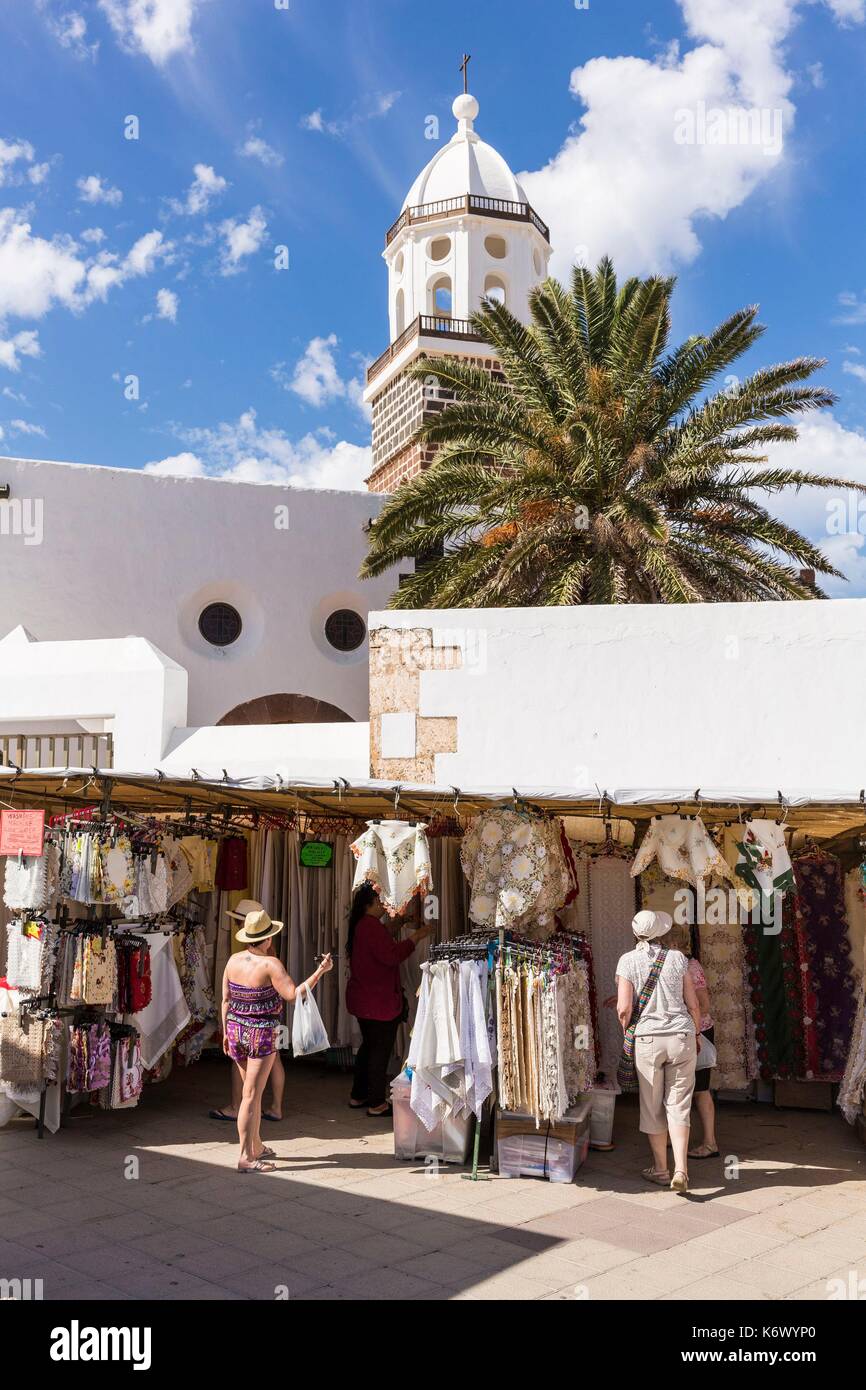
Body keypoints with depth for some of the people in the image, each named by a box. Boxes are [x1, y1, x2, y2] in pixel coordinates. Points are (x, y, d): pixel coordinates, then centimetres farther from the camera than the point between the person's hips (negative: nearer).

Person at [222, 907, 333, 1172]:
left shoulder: (234, 960, 1)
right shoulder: (270, 964, -17)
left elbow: (226, 999, 5)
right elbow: (294, 995, -22)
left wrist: (226, 1032, 14)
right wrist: (320, 971, -18)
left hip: (236, 1030, 6)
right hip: (262, 1033, -6)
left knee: (254, 1090, 19)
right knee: (251, 1095, -2)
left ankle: (256, 1146, 30)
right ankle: (246, 1158, 1)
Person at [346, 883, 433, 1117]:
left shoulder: (361, 925, 10)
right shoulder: (372, 926, -22)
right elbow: (391, 955, -29)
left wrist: (390, 926, 18)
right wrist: (416, 936, -22)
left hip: (362, 998, 10)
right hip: (378, 1001, -10)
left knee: (369, 1046, 20)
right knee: (381, 1050, 0)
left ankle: (358, 1096, 29)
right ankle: (377, 1104, 8)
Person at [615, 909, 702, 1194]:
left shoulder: (628, 961, -4)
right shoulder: (677, 958, 1)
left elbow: (624, 1008, -9)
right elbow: (693, 1005, 4)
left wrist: (628, 1032, 10)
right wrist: (696, 1034, 20)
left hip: (647, 1039, -1)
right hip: (682, 1036, 1)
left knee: (653, 1107, 12)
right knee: (678, 1105, 6)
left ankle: (660, 1169, 22)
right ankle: (681, 1169, -5)